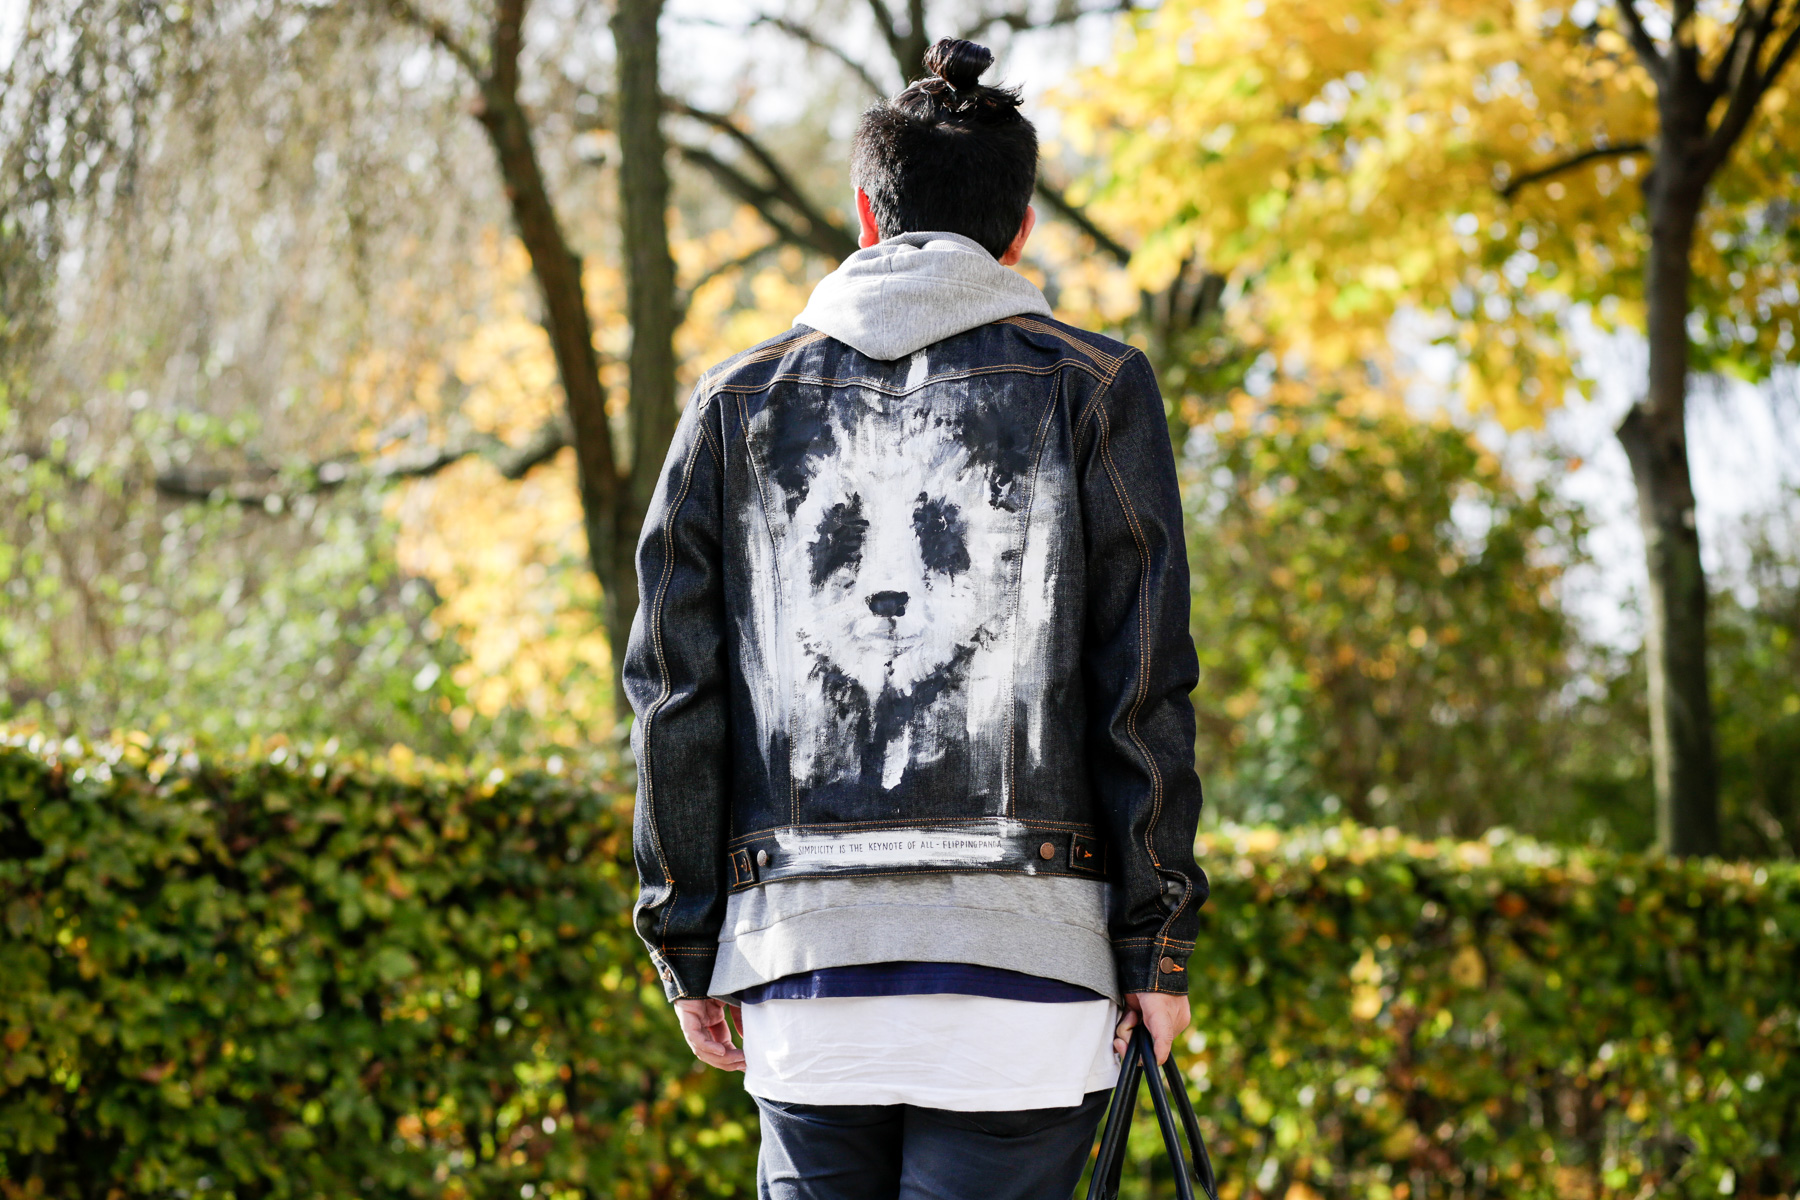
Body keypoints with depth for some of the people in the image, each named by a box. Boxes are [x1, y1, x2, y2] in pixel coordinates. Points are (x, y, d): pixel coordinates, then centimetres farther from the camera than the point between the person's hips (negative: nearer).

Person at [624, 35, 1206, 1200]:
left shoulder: (739, 403, 11)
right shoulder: (1092, 390, 4)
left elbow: (676, 692, 9)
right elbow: (1143, 682, -1)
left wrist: (689, 947, 13)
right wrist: (1157, 948, 2)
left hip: (801, 938, 3)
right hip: (1017, 939, -2)